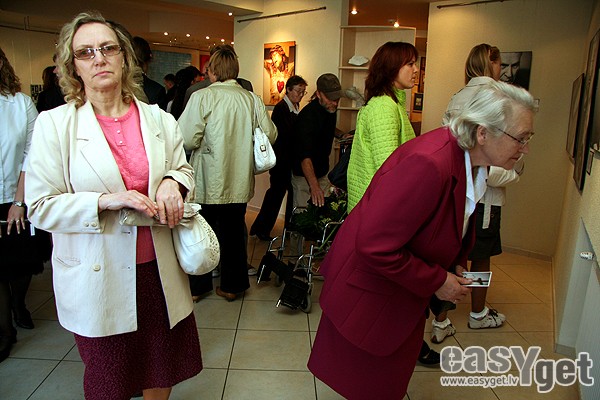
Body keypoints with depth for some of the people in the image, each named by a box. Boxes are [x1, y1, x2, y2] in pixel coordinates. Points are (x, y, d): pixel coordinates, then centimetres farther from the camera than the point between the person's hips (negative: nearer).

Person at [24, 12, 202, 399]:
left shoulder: (159, 119, 1)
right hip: (98, 277, -2)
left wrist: (172, 183, -11)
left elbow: (184, 171, 13)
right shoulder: (53, 124, -6)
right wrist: (105, 201, -22)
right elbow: (41, 206, -7)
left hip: (158, 269, 3)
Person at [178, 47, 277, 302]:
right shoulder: (252, 99, -2)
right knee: (234, 233, 16)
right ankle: (232, 285, 27)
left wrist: (202, 141, 3)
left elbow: (187, 139, -19)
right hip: (240, 182, 4)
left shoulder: (202, 97, -13)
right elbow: (270, 135, 1)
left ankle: (198, 286, 28)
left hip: (207, 182, -3)